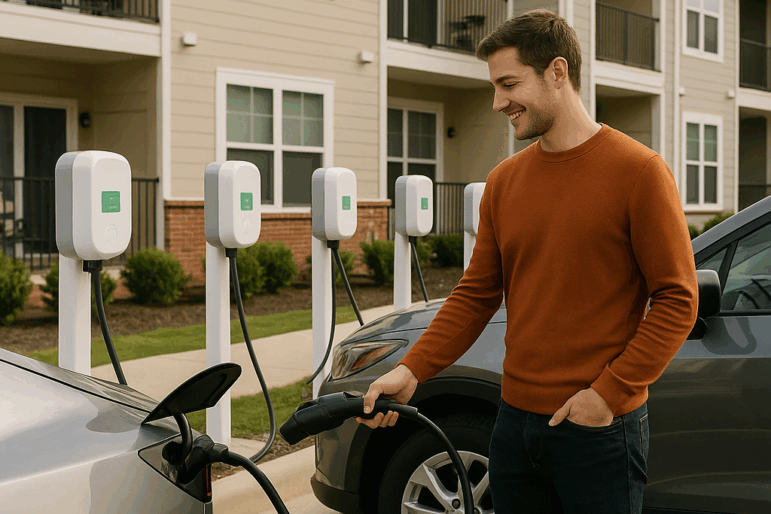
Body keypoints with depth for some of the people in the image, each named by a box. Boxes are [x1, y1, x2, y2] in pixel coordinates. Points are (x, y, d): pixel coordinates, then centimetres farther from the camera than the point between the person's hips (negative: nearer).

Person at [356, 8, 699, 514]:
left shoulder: (639, 170, -8)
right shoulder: (505, 181, 9)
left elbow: (677, 301, -9)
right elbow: (475, 295, 10)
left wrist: (609, 393, -15)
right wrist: (411, 371, -1)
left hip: (598, 431, -5)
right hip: (515, 422, 5)